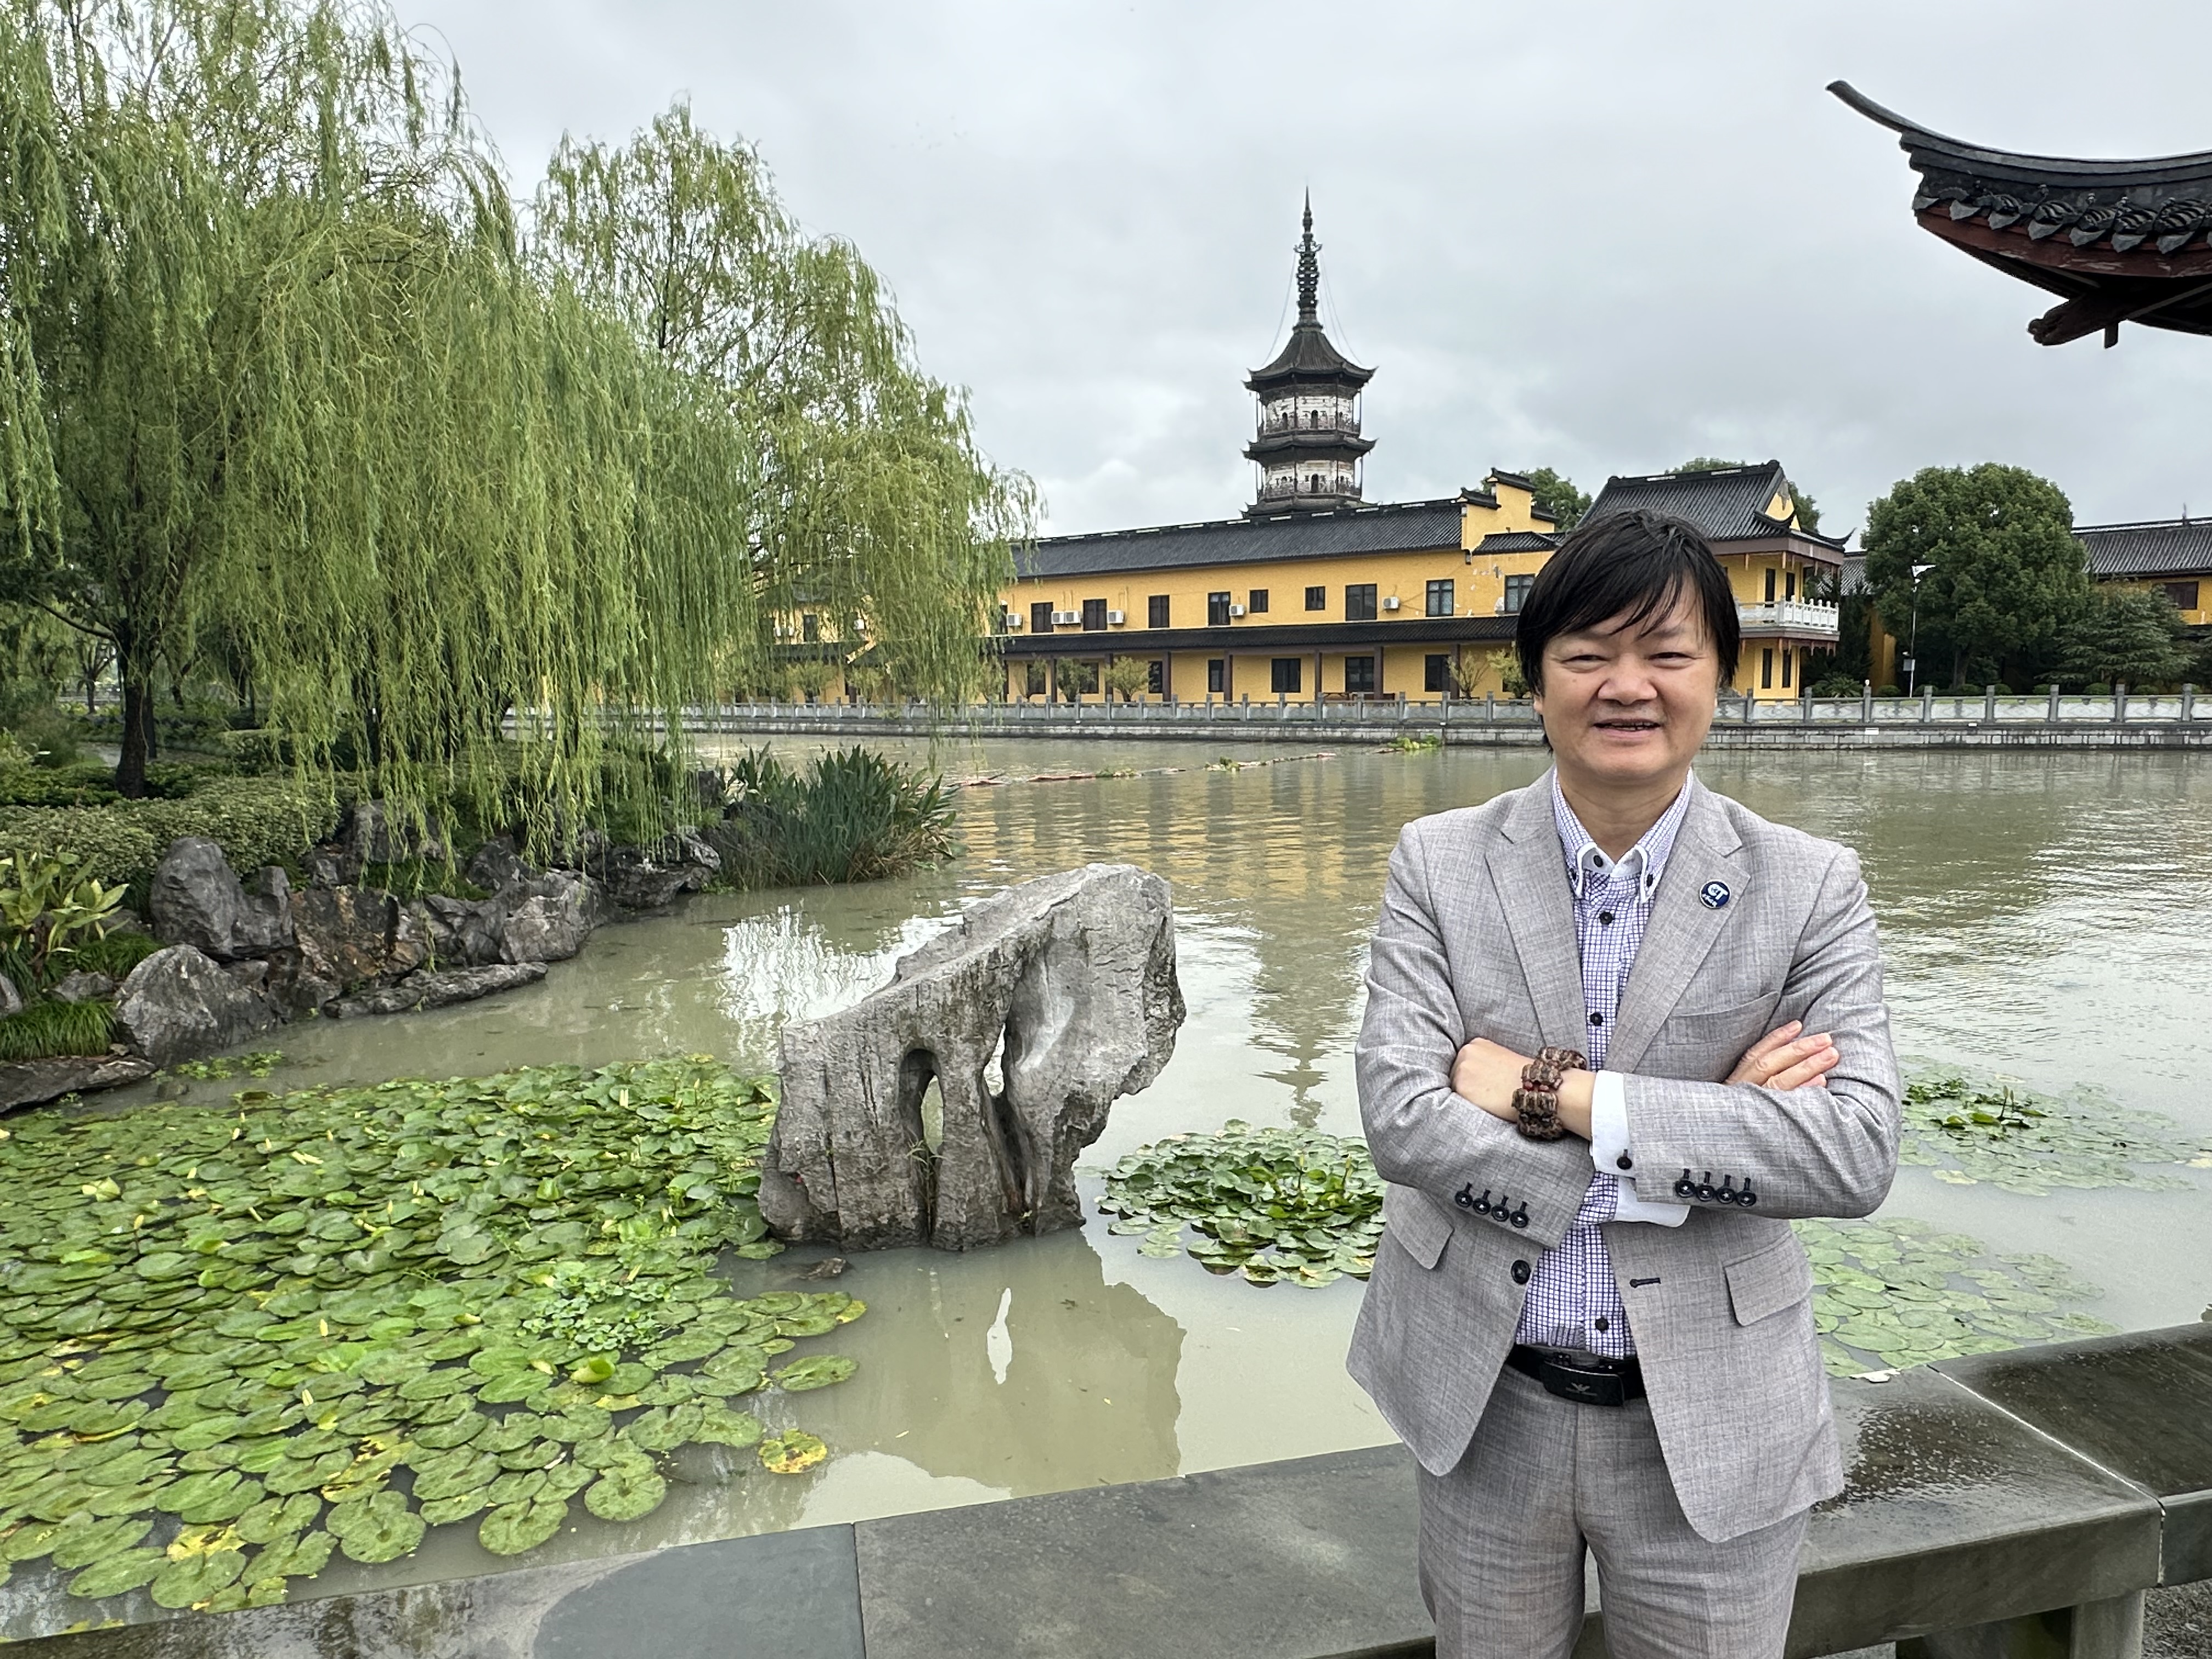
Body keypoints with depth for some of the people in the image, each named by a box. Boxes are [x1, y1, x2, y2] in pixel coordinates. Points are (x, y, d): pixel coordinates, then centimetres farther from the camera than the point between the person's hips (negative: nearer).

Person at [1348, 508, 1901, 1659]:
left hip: (1711, 1425, 0)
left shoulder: (1811, 888, -7)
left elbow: (1857, 1153, -17)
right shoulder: (1438, 864, -7)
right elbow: (1398, 1118, -16)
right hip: (1484, 1410, 1)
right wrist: (1703, 1135, -19)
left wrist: (1563, 1095, -23)